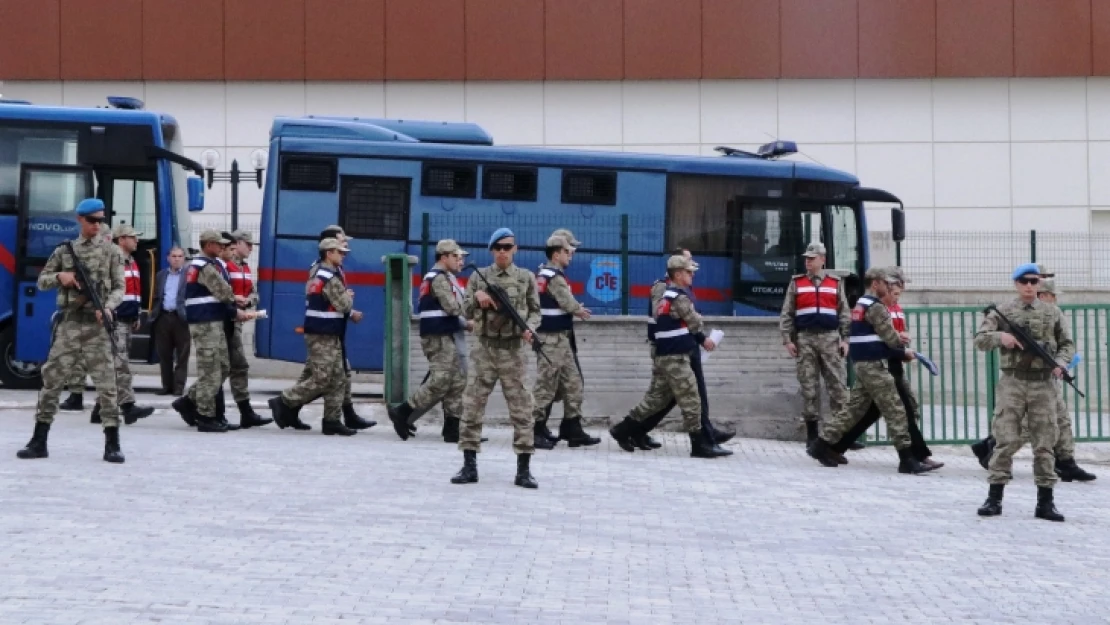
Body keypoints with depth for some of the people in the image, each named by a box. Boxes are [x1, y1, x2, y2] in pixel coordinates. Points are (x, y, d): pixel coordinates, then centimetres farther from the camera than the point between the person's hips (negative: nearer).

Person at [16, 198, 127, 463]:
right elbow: (42, 281, 15)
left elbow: (119, 288, 2)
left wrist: (108, 307, -17)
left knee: (106, 383, -5)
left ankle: (112, 444, -1)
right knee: (51, 379, 2)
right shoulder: (64, 251, 11)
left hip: (96, 325, -2)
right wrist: (59, 276, -7)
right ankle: (39, 441, 10)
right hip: (68, 323, 2)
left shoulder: (110, 252, 5)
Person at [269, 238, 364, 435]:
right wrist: (349, 295, 4)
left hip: (328, 335, 10)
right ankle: (283, 402, 0)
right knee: (321, 379, -8)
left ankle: (332, 420, 9)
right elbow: (343, 304, -17)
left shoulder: (319, 274, 16)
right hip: (323, 336, -10)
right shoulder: (331, 278, -15)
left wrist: (351, 313, 7)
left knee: (337, 379, 9)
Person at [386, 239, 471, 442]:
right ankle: (401, 413, -3)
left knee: (457, 383, 7)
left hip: (449, 337, 10)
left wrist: (466, 324, 5)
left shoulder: (445, 277, 20)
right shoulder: (439, 277, -11)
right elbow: (453, 308, -19)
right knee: (439, 383, -12)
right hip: (439, 338, -10)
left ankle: (452, 429, 9)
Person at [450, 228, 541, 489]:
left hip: (513, 350, -1)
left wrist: (530, 328, -12)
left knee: (521, 409, -2)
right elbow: (467, 313, 7)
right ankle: (469, 467, 8)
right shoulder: (479, 276, 7)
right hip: (485, 348, 1)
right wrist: (476, 297, -14)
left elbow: (535, 310, 9)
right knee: (472, 407, 0)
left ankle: (523, 470, 3)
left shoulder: (526, 277, 5)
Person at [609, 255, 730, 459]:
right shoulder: (680, 297, -15)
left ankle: (623, 430, 17)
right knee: (690, 400, -5)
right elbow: (696, 323, -8)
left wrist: (702, 340, 10)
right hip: (675, 358, -10)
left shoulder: (667, 297, 16)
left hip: (664, 356, 10)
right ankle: (700, 445, -1)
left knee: (655, 397, 14)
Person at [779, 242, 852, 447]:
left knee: (837, 384, -3)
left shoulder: (836, 283, 11)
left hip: (830, 338, 0)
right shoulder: (796, 283, 9)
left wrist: (845, 339, 1)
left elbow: (844, 313, 10)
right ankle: (812, 433, 7)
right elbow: (786, 314, 6)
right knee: (808, 386, 2)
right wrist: (787, 340, -2)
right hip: (805, 338, 0)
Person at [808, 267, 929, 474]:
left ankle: (822, 444, 10)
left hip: (862, 364, 10)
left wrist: (897, 339, 5)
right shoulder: (876, 307, -13)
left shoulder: (860, 305, 17)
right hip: (874, 365, -10)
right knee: (894, 410, -6)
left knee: (855, 407, 12)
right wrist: (905, 351, 5)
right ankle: (906, 458, -6)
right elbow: (890, 337, -14)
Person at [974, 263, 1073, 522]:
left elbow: (1067, 343, 14)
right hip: (1013, 382, -1)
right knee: (1006, 440, -5)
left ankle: (1045, 501, 9)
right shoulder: (1002, 312, 4)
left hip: (1043, 384, 2)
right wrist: (1000, 337, -19)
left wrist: (1060, 363, -6)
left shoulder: (1052, 312, 9)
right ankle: (994, 497, 3)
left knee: (1044, 442, 3)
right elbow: (979, 340, 0)